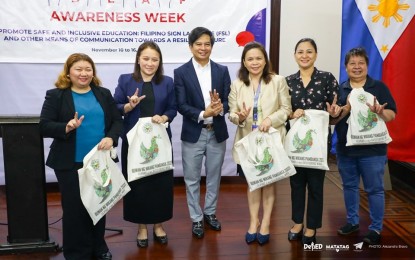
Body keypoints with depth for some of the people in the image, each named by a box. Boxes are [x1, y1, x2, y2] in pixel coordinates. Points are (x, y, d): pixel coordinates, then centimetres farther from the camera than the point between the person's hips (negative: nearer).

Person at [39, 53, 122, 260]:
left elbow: (117, 121, 5)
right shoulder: (55, 95, -2)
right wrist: (66, 128, -24)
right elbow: (44, 126, -7)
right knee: (74, 207, 5)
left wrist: (111, 138, -14)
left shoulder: (104, 94, 8)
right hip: (70, 163, -3)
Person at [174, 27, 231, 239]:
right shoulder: (181, 72, -5)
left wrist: (220, 108, -23)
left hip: (217, 132, 3)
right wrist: (203, 114, -25)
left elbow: (228, 101, 0)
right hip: (193, 133, -2)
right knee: (192, 179, 8)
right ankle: (196, 218, 25)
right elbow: (181, 105, -11)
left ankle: (210, 212, 35)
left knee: (213, 177, 16)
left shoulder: (222, 70, 3)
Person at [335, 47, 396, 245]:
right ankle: (352, 221, 32)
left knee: (374, 190, 4)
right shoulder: (339, 89, 4)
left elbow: (392, 115, -4)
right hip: (345, 148, 3)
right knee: (349, 186, 15)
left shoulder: (379, 87, -1)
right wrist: (347, 107, -21)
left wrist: (381, 112, -26)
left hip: (372, 149, -3)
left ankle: (376, 229, 17)